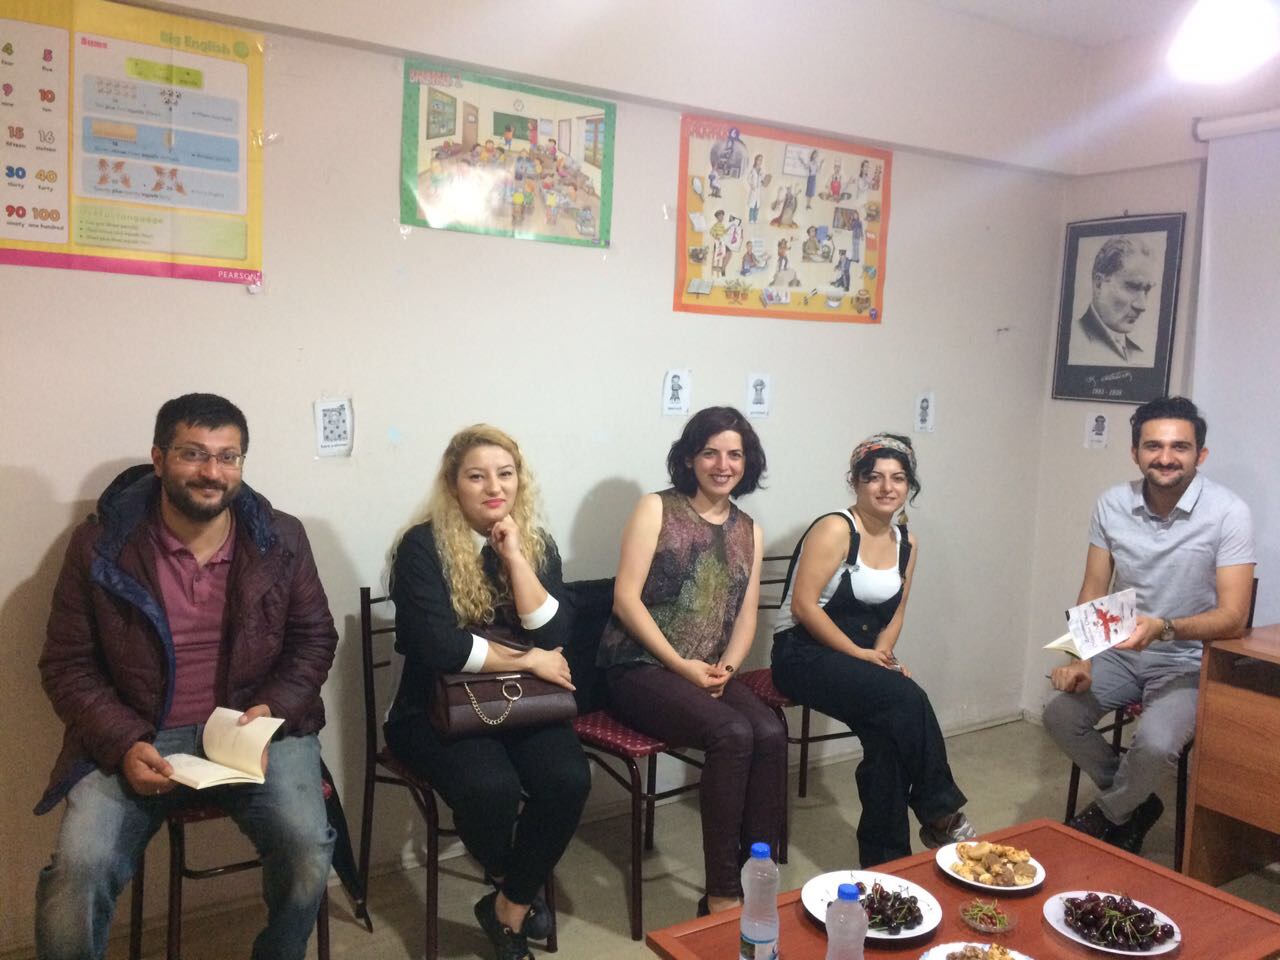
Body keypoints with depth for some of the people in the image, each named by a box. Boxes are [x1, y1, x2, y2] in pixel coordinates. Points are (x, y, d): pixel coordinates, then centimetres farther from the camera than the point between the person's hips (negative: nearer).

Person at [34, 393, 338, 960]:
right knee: (77, 873, -24)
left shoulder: (281, 540, 2)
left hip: (254, 727, 1)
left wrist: (272, 710, -10)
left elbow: (314, 638, 8)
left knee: (308, 849, -22)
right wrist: (124, 743, -14)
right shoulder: (98, 546, -1)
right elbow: (66, 664, 2)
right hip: (135, 738, 0)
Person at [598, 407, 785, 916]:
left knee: (772, 734, -24)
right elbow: (626, 599, -9)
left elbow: (746, 616, 12)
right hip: (640, 669, -5)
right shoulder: (656, 509, -1)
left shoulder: (749, 531, 14)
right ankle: (722, 896, -18)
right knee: (734, 735, -28)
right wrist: (681, 664, -14)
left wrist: (727, 667, -7)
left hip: (710, 676, 5)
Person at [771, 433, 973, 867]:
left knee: (887, 737, -22)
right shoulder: (835, 529, -13)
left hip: (863, 658, 6)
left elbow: (894, 613, 17)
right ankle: (940, 814, -8)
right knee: (907, 699, -28)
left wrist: (881, 654, -3)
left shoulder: (906, 543, 10)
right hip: (804, 656, -6)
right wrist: (859, 654, -16)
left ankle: (886, 861, -8)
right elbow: (803, 605, -18)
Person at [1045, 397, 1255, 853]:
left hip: (1188, 662, -4)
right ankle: (1135, 804, 12)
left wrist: (1163, 628, -39)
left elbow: (1232, 617, -21)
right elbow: (1093, 592, 0)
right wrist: (1081, 659, -15)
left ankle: (1108, 815, 6)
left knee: (1154, 744, -28)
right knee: (1060, 715, -15)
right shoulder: (1112, 505, -6)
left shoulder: (1229, 513, -18)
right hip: (1120, 652, 5)